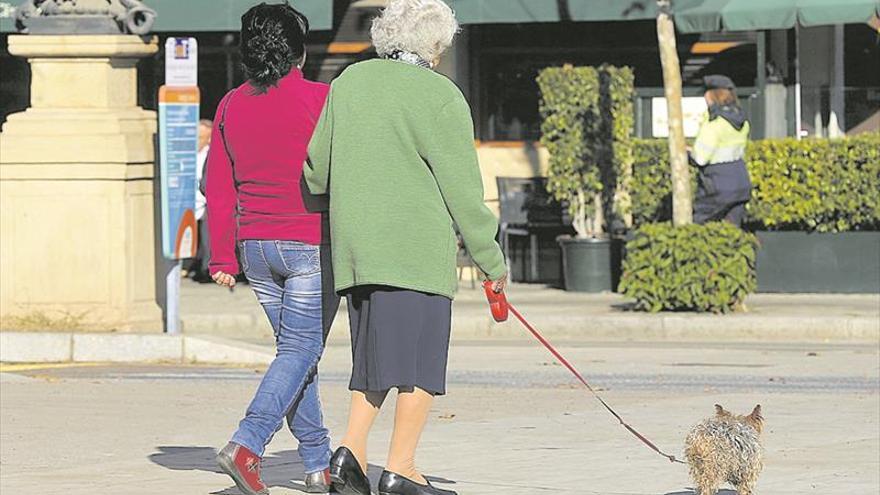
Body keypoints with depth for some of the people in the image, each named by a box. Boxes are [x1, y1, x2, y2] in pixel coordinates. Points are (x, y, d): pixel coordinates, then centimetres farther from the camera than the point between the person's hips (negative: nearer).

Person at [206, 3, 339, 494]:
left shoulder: (232, 105, 6)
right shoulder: (321, 100, -9)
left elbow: (219, 188, 8)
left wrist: (223, 258, 13)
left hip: (256, 247, 6)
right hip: (312, 245, -6)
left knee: (296, 347, 14)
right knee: (301, 350, -4)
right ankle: (247, 444, -21)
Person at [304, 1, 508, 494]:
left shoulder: (350, 82, 11)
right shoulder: (440, 96, -6)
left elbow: (317, 171, 15)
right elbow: (463, 190, -6)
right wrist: (492, 261, 2)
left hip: (354, 249, 6)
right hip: (417, 249, -6)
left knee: (376, 355, 15)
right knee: (420, 359, -1)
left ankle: (351, 450, 0)